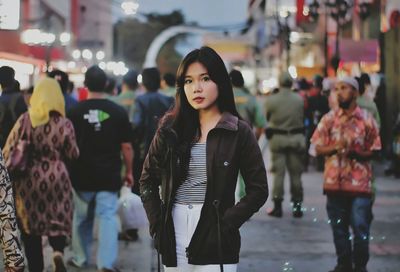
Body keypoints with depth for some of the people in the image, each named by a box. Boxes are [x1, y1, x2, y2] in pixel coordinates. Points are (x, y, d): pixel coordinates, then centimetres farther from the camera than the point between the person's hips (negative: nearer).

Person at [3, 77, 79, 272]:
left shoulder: (24, 120, -6)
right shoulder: (64, 124, -9)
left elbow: (9, 150, -2)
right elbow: (73, 155, 0)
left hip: (28, 180, 1)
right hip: (56, 179, -1)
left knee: (30, 225, 12)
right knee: (58, 221, 13)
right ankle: (58, 251, -14)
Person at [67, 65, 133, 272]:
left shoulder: (76, 112, -4)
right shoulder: (118, 112, -5)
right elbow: (126, 147, -3)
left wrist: (69, 171, 15)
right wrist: (129, 172, 9)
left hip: (82, 175, 1)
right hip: (109, 176, -1)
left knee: (82, 218, 16)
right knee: (108, 217, -1)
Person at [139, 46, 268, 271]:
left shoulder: (239, 132, -1)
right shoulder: (171, 129, 6)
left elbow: (258, 190, -2)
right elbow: (148, 179, 13)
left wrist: (226, 224, -11)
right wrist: (156, 223, 1)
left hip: (215, 239, -3)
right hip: (174, 235, 3)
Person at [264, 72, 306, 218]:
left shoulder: (271, 100, -10)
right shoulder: (299, 99, -6)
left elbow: (267, 117, 1)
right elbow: (303, 117, 3)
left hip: (277, 138, -1)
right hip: (296, 138, 1)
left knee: (278, 173, 3)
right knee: (296, 173, 8)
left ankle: (277, 206, 2)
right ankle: (297, 206, 11)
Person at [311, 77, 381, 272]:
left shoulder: (367, 119, 0)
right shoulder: (329, 119, 5)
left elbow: (374, 151, 2)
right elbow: (318, 148, 4)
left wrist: (356, 153, -16)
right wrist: (335, 147, -15)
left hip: (360, 182, -2)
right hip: (335, 182, 3)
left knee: (360, 228, -3)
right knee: (338, 227, 10)